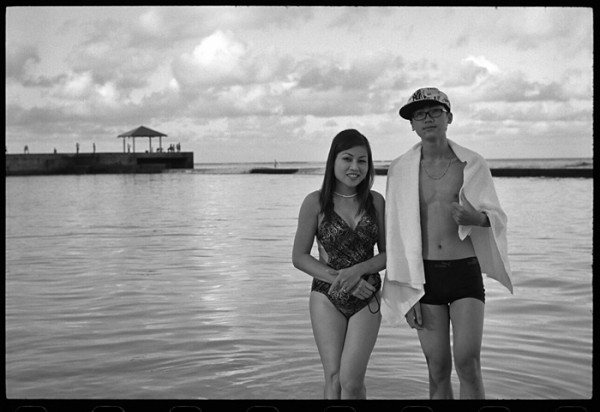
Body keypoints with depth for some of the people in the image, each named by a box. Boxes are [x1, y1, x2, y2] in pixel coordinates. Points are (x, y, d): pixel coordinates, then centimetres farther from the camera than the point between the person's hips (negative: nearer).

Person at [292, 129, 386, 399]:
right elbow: (299, 257, -1)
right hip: (327, 296, -1)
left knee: (351, 381, -11)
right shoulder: (315, 202, -4)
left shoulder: (375, 201, 3)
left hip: (367, 298, 1)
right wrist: (339, 278, -13)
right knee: (334, 379, -7)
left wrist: (358, 270, -14)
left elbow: (387, 253, 6)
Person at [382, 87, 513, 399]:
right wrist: (407, 293, -3)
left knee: (467, 362, -13)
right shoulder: (400, 169, 2)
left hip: (466, 272, 0)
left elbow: (497, 218, 4)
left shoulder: (472, 164, 3)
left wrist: (473, 217, -21)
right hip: (424, 277, 1)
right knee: (438, 370, 2)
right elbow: (397, 235, 2)